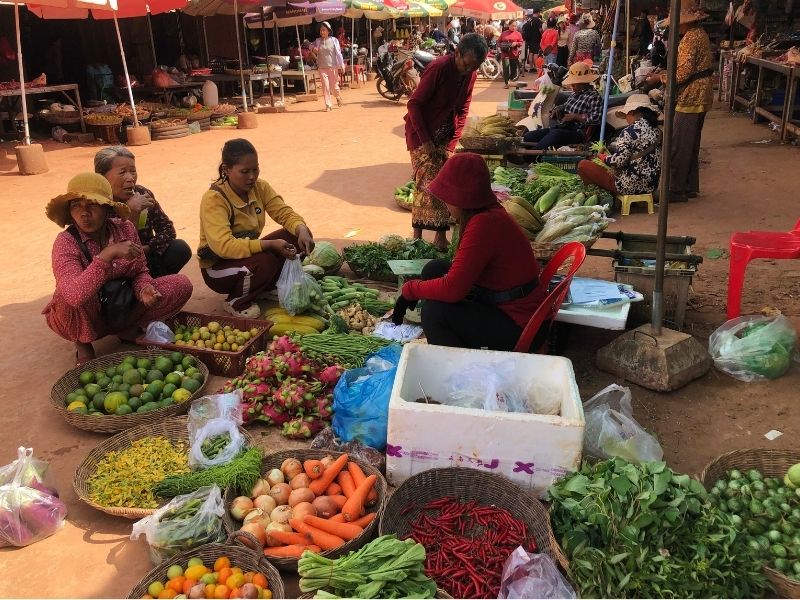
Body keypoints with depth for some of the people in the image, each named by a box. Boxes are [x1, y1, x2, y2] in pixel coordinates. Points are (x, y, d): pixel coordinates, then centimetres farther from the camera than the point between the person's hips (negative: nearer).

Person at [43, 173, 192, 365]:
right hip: (84, 318, -4)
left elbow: (140, 271, 1)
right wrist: (108, 254, -43)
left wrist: (144, 289, -23)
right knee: (79, 298, -39)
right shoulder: (66, 242, -23)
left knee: (181, 285, -10)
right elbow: (74, 296, -39)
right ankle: (83, 344, -7)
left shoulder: (124, 228, -10)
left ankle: (127, 327, 1)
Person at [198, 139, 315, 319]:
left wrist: (302, 230, -31)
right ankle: (236, 302, -7)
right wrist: (270, 245, -42)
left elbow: (285, 213, -7)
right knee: (265, 262, -36)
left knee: (297, 236, -13)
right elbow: (223, 246, -36)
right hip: (218, 267, -7)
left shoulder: (260, 187, -5)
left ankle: (266, 287, 5)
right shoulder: (213, 199, -25)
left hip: (250, 252, 7)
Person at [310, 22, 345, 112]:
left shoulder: (334, 40, 1)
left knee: (334, 86, 4)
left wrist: (342, 65, -5)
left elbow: (338, 53, 0)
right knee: (325, 87, -6)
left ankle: (338, 97, 35)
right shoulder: (318, 41, 7)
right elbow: (313, 49, 21)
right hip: (322, 67, 2)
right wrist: (313, 49, -4)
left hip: (333, 67, -1)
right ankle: (328, 105, -1)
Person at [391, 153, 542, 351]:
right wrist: (417, 289, 7)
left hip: (517, 326, -10)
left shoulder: (484, 224, -27)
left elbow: (452, 288, -28)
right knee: (434, 270, 7)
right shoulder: (489, 214, 3)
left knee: (434, 310, -19)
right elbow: (460, 272, 12)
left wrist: (410, 290, -14)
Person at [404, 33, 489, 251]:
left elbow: (462, 110, 6)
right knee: (428, 184, -10)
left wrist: (452, 145, -3)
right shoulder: (439, 68, -21)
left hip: (445, 135, 6)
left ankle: (441, 235, 9)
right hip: (422, 133, -6)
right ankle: (417, 236, -3)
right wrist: (426, 141, -20)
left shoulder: (470, 74, -1)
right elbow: (414, 104, -19)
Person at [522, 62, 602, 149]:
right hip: (560, 128, 9)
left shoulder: (594, 97, -9)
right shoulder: (576, 93, 17)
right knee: (526, 137, -1)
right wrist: (559, 108, 11)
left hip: (577, 133, -9)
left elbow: (595, 118, -22)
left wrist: (574, 116, -19)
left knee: (556, 134, -41)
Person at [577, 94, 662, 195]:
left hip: (629, 187, -8)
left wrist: (602, 156, -1)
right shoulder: (657, 130, 5)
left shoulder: (630, 131, -17)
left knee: (583, 165, -2)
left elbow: (618, 161, -22)